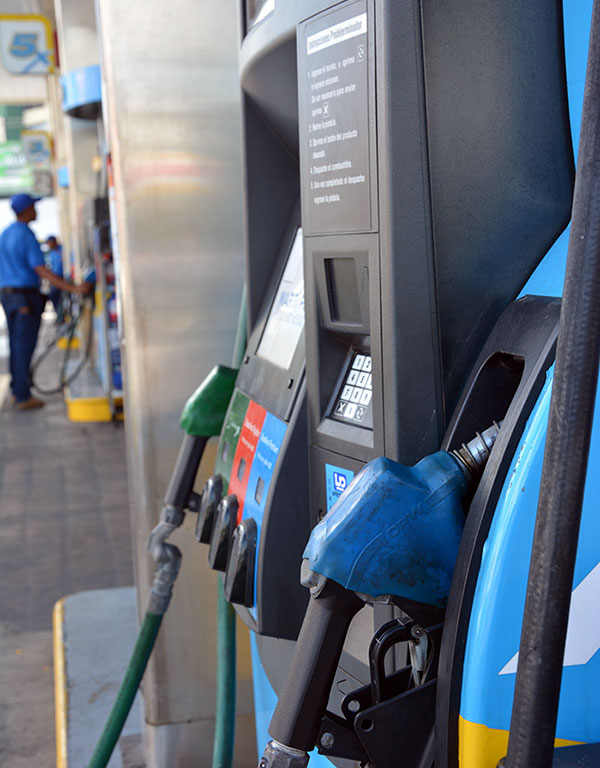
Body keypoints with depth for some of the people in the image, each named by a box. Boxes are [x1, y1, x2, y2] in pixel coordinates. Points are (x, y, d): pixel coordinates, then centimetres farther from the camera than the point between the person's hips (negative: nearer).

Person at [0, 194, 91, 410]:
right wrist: (73, 288, -27)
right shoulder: (27, 237, -16)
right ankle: (23, 397, 0)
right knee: (24, 346, -4)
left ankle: (18, 391, 21)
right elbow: (42, 272, -22)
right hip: (27, 297, -8)